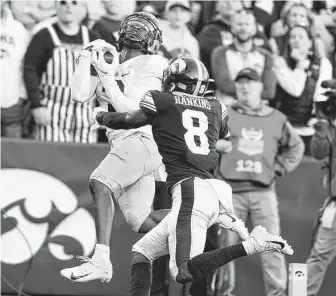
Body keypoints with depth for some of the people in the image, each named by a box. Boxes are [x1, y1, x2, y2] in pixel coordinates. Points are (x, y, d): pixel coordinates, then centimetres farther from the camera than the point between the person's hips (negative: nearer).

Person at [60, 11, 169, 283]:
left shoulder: (149, 70, -3)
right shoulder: (107, 62, 16)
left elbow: (133, 112, -12)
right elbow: (80, 95, 5)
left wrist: (108, 79, -13)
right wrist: (87, 57, 0)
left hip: (143, 141, -7)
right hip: (124, 146, 7)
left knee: (100, 182, -27)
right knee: (139, 221, 2)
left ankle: (101, 260, -36)